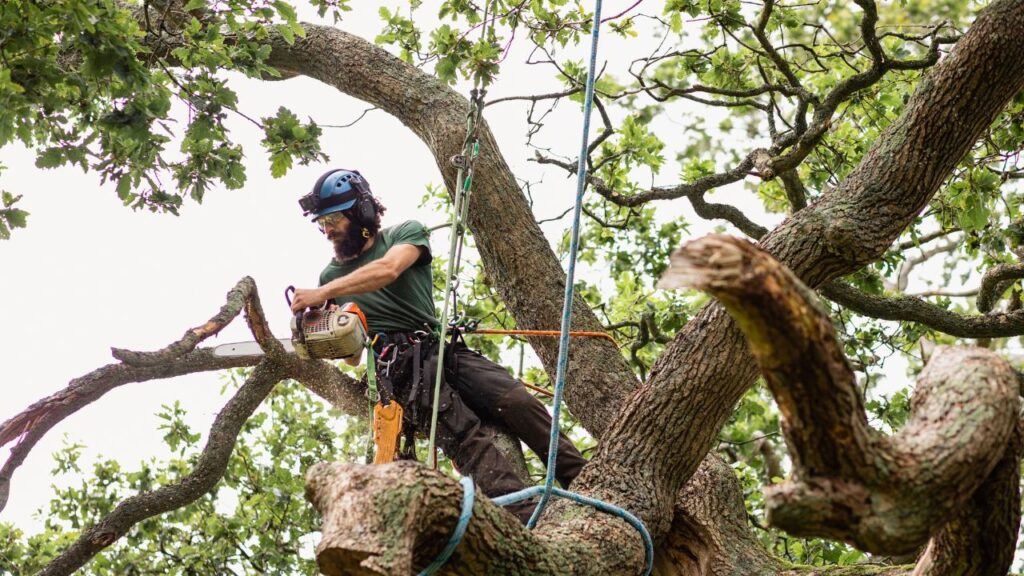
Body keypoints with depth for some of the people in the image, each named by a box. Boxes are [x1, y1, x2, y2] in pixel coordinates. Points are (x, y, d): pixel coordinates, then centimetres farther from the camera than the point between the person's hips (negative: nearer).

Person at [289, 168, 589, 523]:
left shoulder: (406, 233, 10)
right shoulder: (332, 275, 18)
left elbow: (387, 269, -16)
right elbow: (352, 355, 19)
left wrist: (321, 294, -22)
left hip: (443, 350, 2)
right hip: (397, 368, -2)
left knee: (519, 403, -19)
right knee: (463, 435, -26)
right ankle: (528, 522, -41)